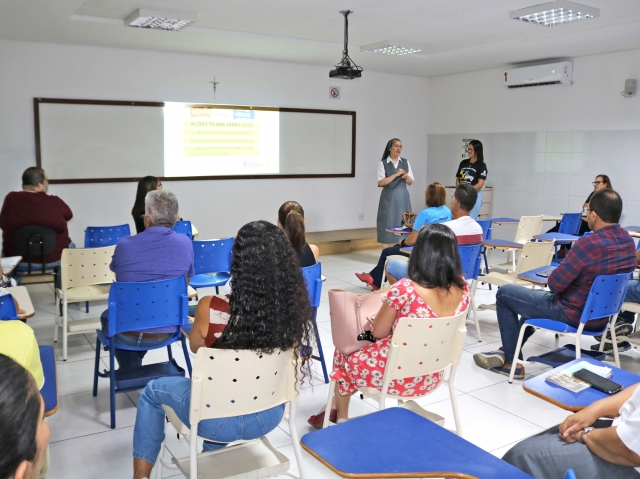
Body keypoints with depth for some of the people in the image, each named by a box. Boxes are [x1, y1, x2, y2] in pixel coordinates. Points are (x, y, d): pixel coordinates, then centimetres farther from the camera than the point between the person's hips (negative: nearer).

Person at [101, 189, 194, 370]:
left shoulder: (124, 245, -13)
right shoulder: (185, 243, -10)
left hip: (127, 333, -2)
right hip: (166, 331, 2)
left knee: (107, 316, 33)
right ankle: (135, 368, 47)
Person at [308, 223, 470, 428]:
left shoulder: (404, 288, -27)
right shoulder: (462, 289, -10)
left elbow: (378, 332, -12)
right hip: (432, 377, 6)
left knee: (344, 356, 24)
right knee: (363, 351, 29)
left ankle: (341, 418, 42)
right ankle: (338, 411, 41)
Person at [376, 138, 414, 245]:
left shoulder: (405, 162, 8)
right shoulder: (383, 163, -3)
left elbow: (410, 182, 9)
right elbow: (380, 182, -12)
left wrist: (406, 177, -13)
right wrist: (396, 174, -18)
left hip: (403, 196, 3)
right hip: (389, 197, -3)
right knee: (389, 222, -3)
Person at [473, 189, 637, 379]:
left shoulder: (589, 243, -30)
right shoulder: (628, 240, -3)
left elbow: (555, 284, -23)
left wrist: (554, 276, -1)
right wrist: (568, 269, 10)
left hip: (574, 314, -9)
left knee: (504, 294, 7)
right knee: (537, 296, 32)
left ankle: (513, 361, 16)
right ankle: (508, 351, 37)